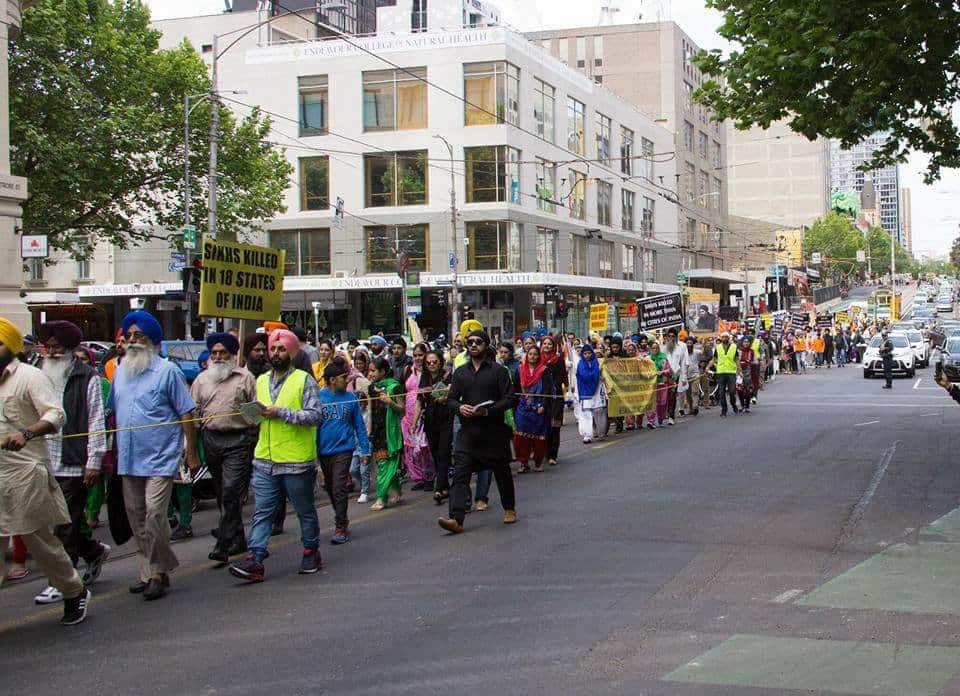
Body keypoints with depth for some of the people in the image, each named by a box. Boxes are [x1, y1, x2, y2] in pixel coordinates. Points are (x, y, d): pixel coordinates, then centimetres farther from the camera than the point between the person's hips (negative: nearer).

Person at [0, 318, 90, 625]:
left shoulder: (29, 376, -5)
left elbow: (56, 414, -16)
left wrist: (27, 433, -32)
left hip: (26, 475, -6)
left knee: (40, 542, 4)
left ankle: (75, 593, 24)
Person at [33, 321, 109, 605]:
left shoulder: (87, 378, -2)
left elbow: (96, 422, -5)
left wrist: (94, 461, -10)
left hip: (75, 464, -6)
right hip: (47, 462, 6)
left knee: (66, 523, -4)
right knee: (67, 521, 11)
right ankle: (94, 551, 34)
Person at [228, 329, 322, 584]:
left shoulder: (304, 380, -5)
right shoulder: (261, 380, 14)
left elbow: (315, 415, -14)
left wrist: (281, 412, -20)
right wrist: (255, 413, 0)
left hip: (297, 462, -5)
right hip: (265, 460, 5)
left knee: (305, 511, 10)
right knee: (261, 513, -2)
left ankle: (311, 552, 25)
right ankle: (255, 561, -6)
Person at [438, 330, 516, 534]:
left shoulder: (498, 371, -2)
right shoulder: (461, 372, 11)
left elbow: (509, 399, -7)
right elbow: (451, 399, 12)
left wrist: (488, 410, -20)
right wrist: (460, 407, -10)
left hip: (494, 431, -2)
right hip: (468, 431, 2)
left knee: (502, 472, 13)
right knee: (460, 474, -10)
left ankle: (509, 509, 34)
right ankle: (456, 519, -17)